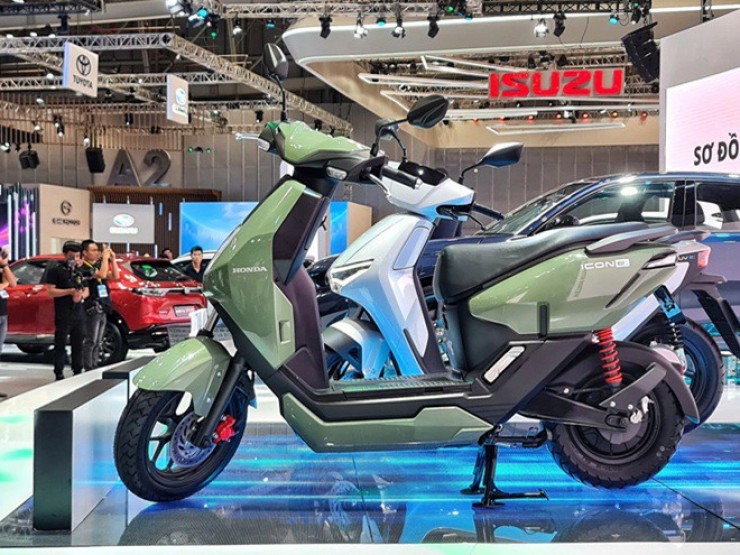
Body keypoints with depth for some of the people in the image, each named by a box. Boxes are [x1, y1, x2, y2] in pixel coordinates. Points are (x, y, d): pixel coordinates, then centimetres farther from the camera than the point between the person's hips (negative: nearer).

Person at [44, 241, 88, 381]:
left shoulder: (80, 271, 15)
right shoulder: (56, 270, -3)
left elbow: (86, 290, 19)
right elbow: (50, 291, -9)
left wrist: (81, 296, -5)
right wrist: (70, 291, -19)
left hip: (79, 314, 5)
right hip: (63, 315, -5)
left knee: (78, 345, 10)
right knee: (60, 345, -1)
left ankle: (78, 372, 18)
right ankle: (59, 374, 3)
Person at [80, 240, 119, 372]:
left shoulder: (98, 265, 16)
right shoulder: (84, 267, -11)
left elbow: (115, 276, 13)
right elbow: (102, 274, -26)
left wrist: (112, 259, 5)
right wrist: (105, 257, -17)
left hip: (102, 309, 9)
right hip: (92, 309, -8)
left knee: (97, 342, 12)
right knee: (90, 341, -6)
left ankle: (94, 369, 18)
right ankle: (88, 370, -3)